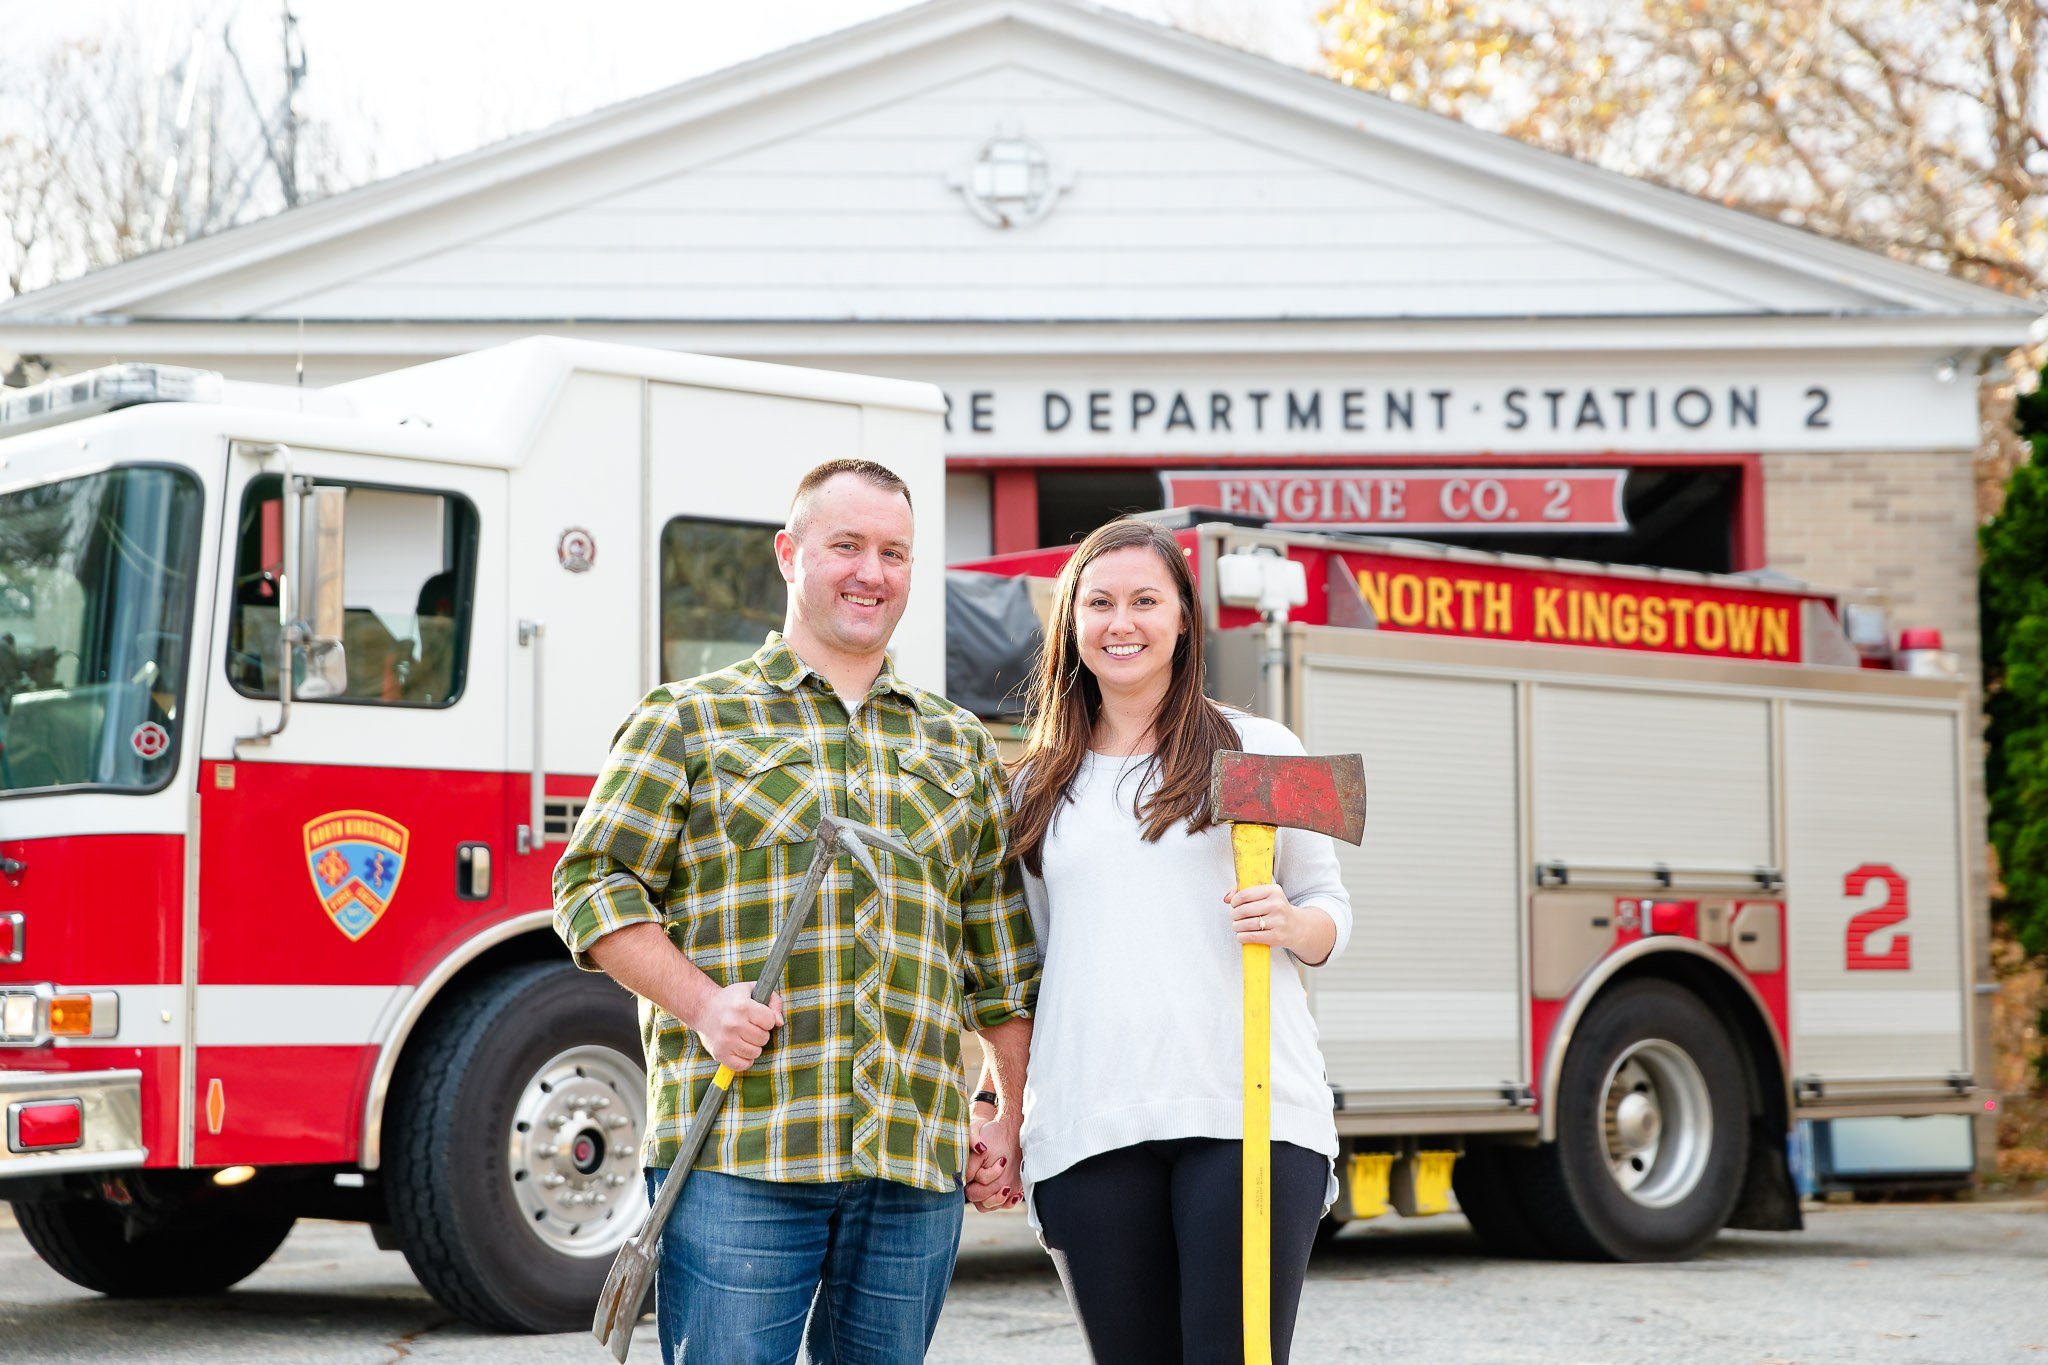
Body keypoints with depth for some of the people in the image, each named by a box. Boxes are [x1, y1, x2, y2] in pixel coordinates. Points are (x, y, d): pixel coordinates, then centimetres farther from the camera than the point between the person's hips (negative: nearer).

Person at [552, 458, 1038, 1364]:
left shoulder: (959, 747, 19)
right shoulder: (691, 720, 7)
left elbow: (1004, 965, 18)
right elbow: (593, 883, 1)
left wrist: (1011, 1123, 11)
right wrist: (701, 1003, -13)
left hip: (917, 1161, 4)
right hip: (737, 1151, -3)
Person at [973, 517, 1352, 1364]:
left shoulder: (1261, 750, 9)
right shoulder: (1039, 785, 16)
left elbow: (1329, 907, 11)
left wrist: (1290, 925, -11)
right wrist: (1002, 1120, 14)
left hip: (1248, 1113, -2)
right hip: (1088, 1128, 3)